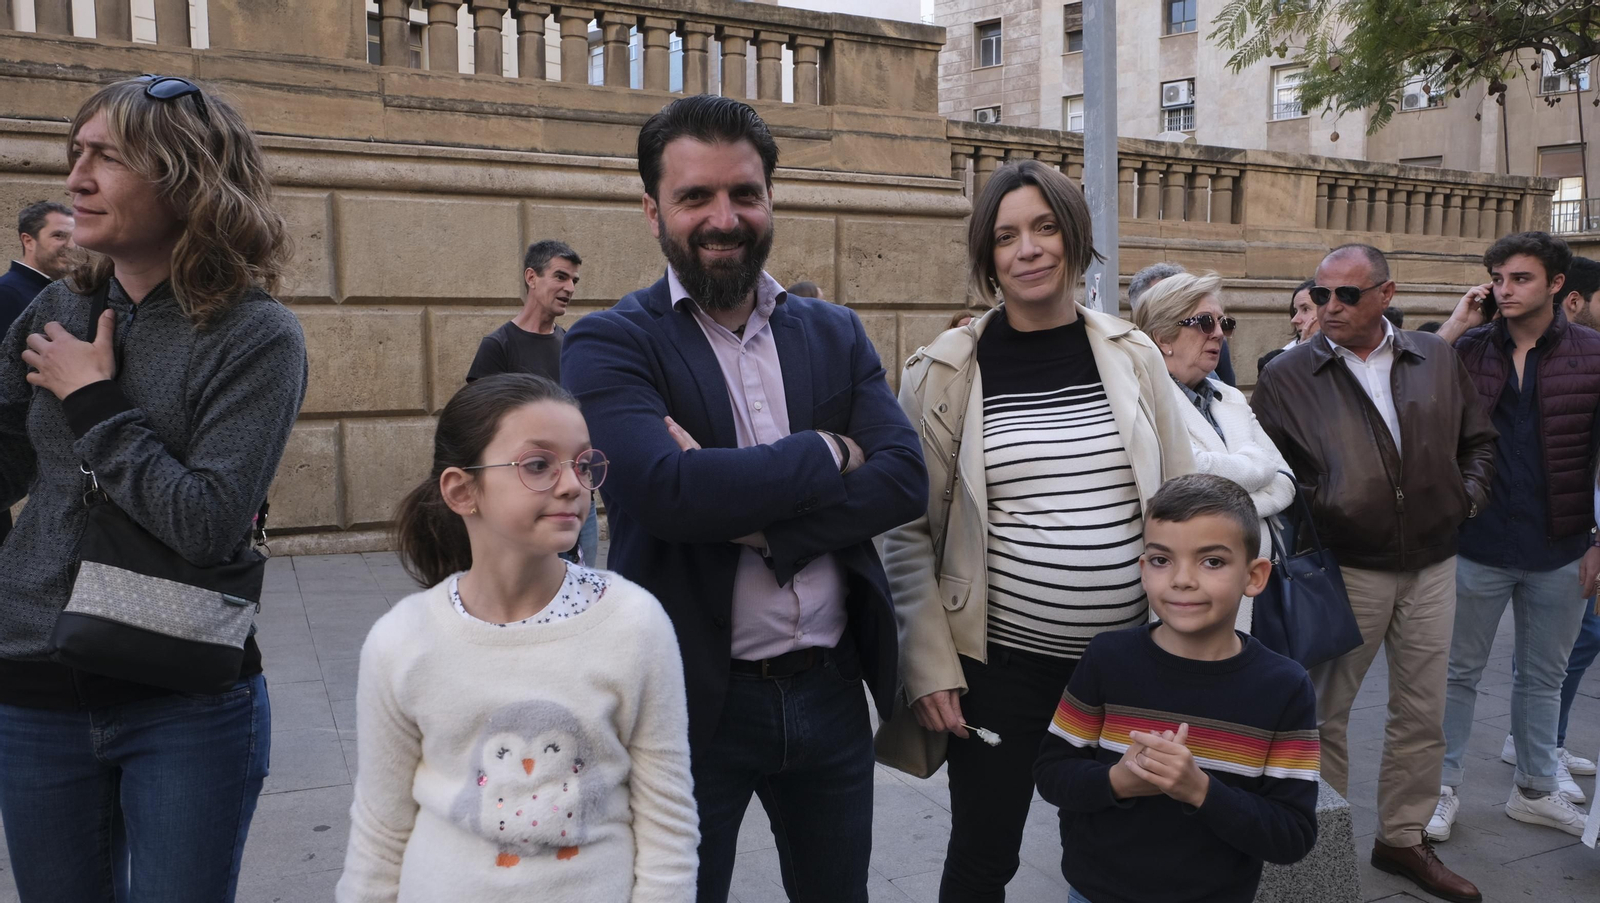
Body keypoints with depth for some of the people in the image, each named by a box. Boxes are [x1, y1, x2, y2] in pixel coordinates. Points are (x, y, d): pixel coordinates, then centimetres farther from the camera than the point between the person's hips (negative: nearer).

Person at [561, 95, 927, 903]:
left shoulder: (835, 334, 5)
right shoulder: (610, 345, -9)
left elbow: (905, 480, -8)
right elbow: (669, 490, -26)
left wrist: (752, 518, -20)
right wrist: (827, 454, -14)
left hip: (831, 688, 4)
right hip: (691, 696, -4)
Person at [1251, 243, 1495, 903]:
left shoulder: (1436, 359, 4)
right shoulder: (1289, 376, -6)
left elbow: (1478, 440, 15)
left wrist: (1468, 497, 2)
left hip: (1432, 566, 4)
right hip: (1346, 570, -3)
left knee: (1421, 713, 13)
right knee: (1324, 712, 7)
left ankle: (1403, 838, 31)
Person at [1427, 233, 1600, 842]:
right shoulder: (1468, 351, -1)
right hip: (1477, 545, 0)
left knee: (1543, 677, 16)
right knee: (1459, 672, 10)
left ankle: (1535, 790, 33)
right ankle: (1443, 788, 22)